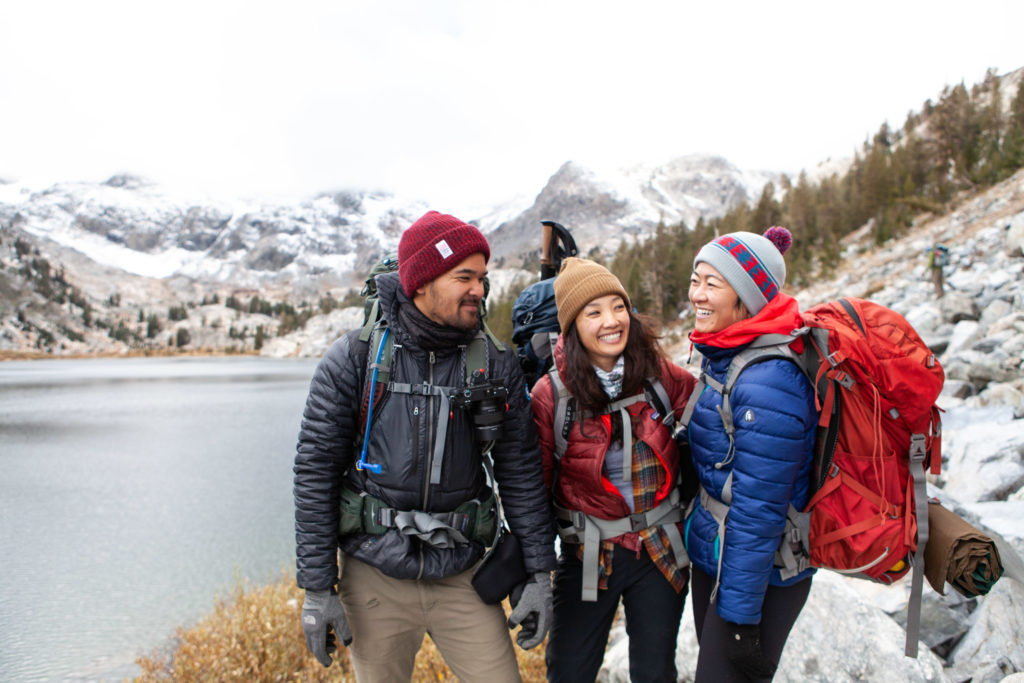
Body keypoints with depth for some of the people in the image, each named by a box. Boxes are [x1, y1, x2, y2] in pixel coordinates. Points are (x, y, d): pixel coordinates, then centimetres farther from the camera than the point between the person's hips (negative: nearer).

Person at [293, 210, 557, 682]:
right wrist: (317, 589, -6)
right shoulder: (354, 359, -8)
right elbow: (315, 472, -5)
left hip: (462, 574, 1)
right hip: (374, 577, -1)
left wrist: (539, 575, 1)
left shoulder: (495, 364, -3)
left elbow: (521, 472, 2)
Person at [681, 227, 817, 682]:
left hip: (758, 574, -9)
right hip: (711, 555, 9)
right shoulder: (720, 356, 2)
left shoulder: (769, 380, -27)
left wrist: (740, 615, -19)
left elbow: (757, 510, -24)